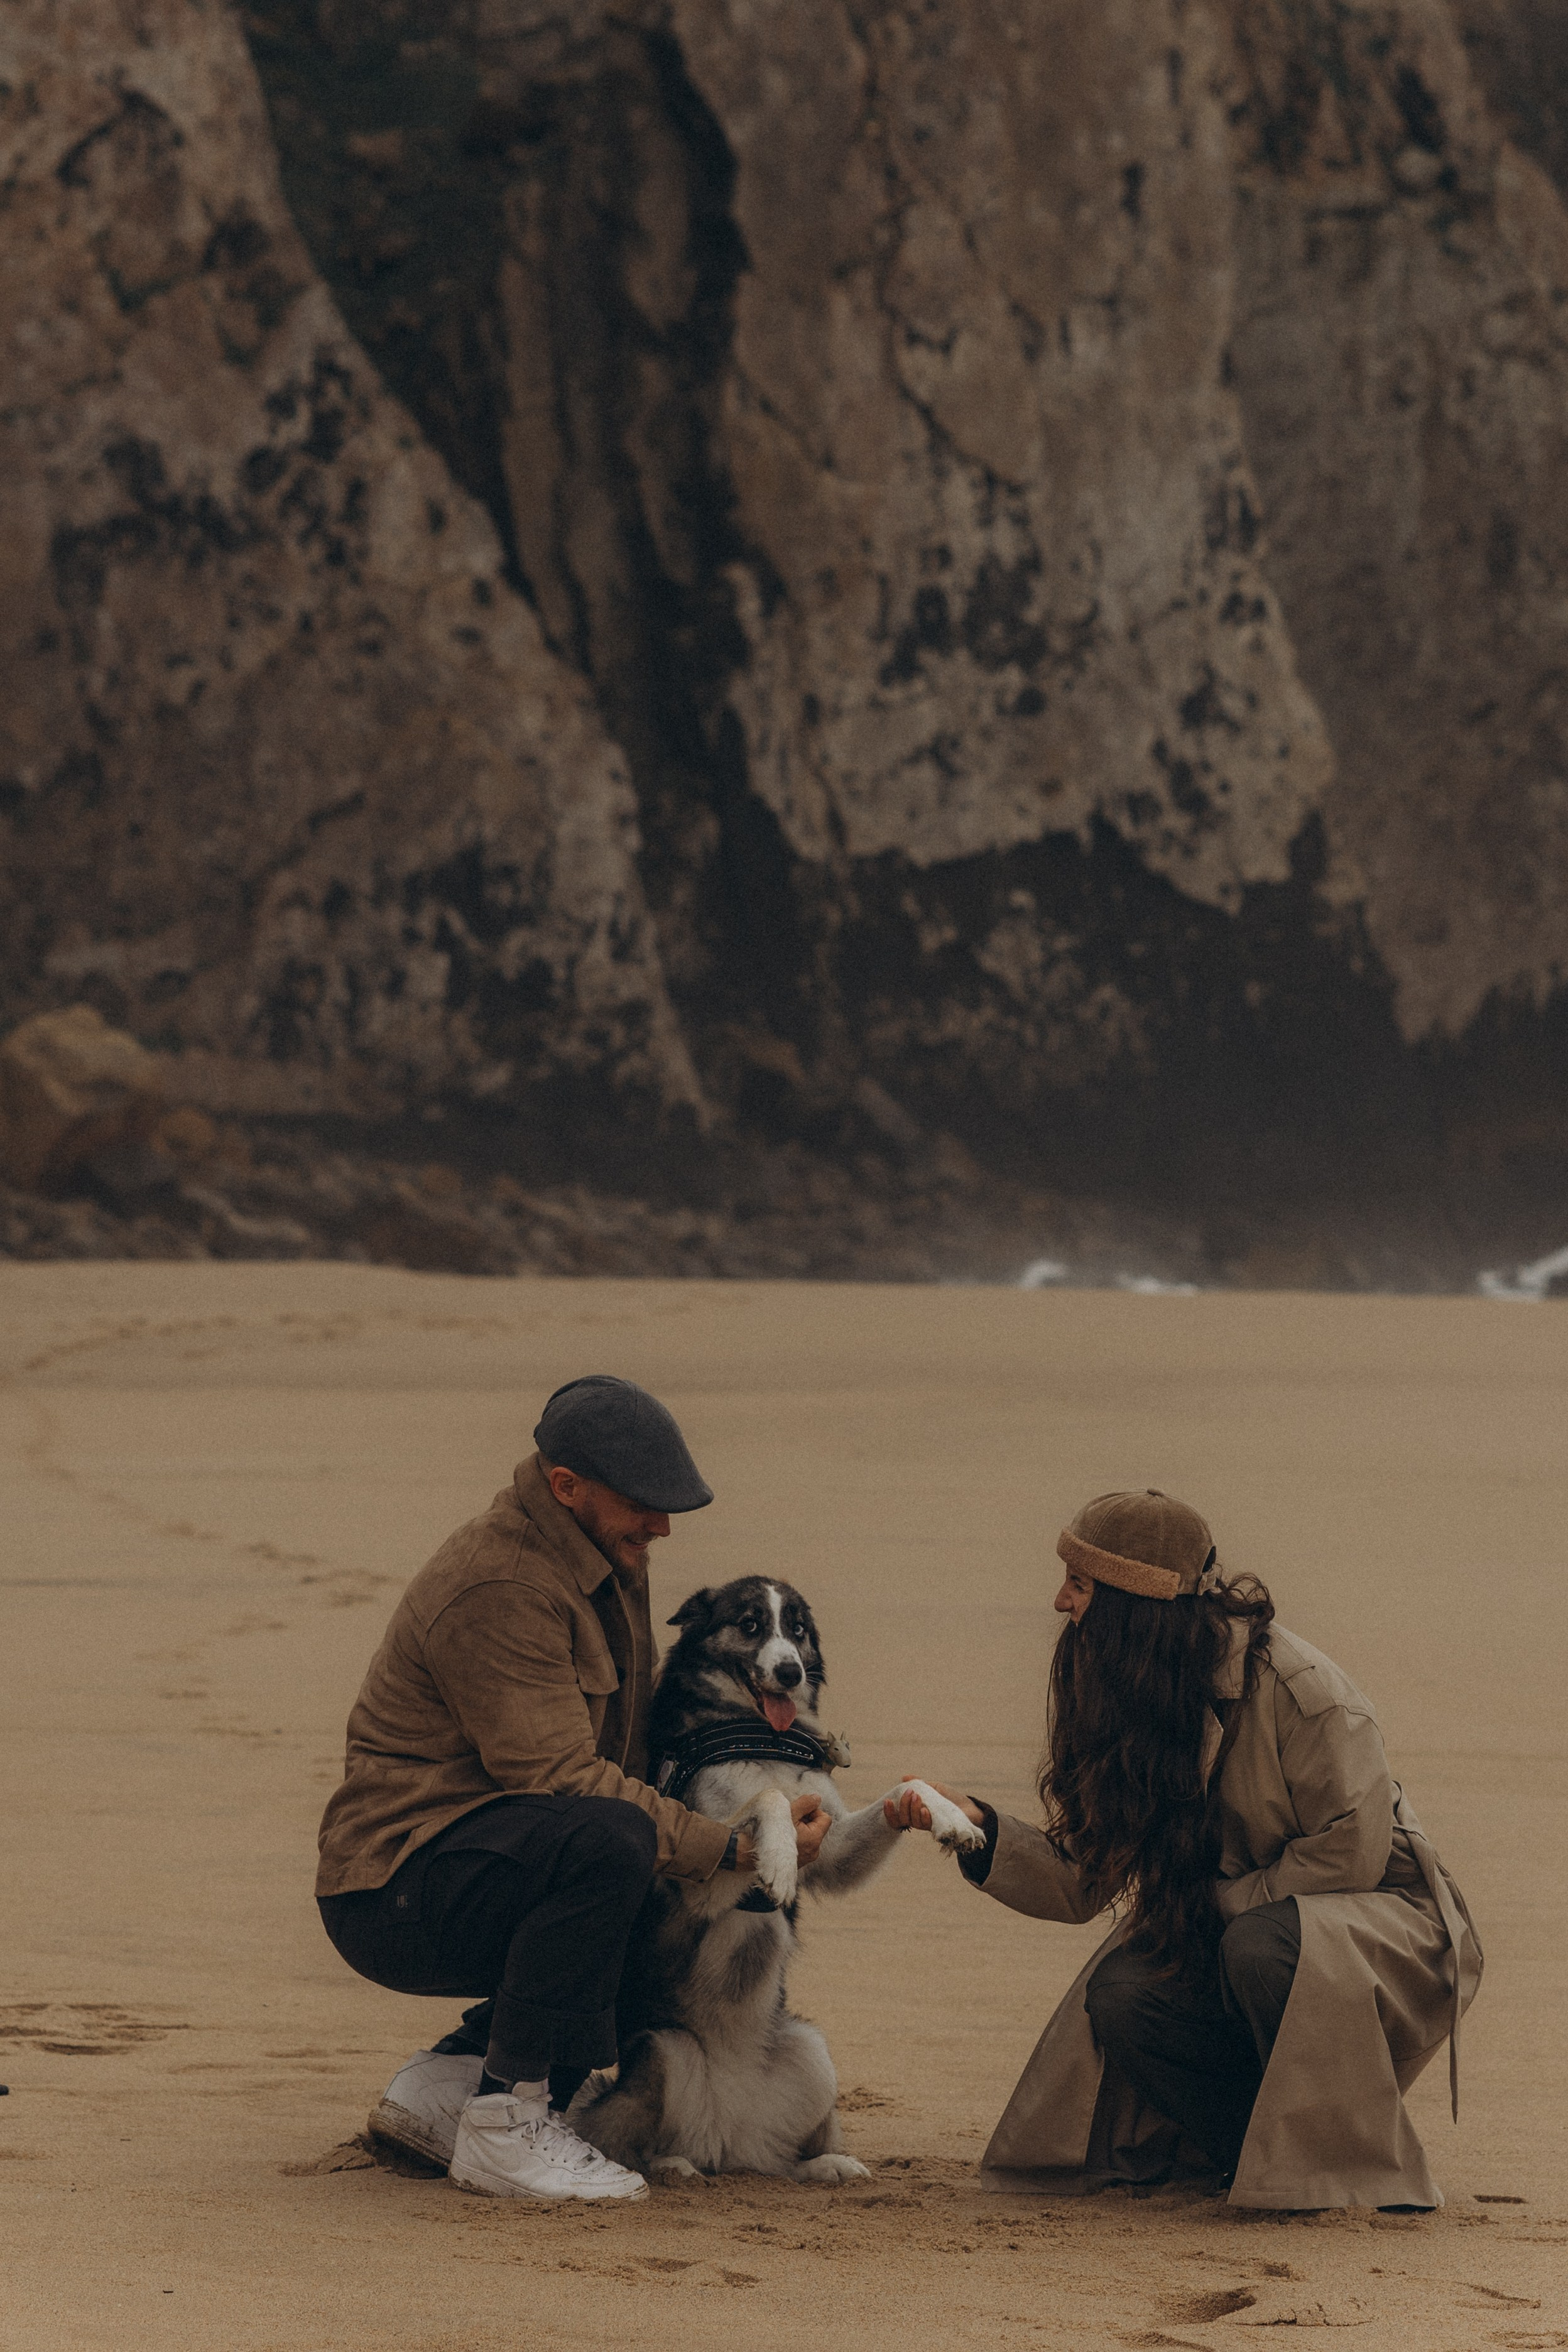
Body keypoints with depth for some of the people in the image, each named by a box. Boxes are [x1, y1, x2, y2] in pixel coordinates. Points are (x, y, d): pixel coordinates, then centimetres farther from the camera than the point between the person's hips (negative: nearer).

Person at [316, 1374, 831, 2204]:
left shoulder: (613, 1566, 12)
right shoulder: (497, 1589, -21)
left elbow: (632, 1750, 19)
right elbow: (562, 1778, -25)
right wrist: (731, 1848, -24)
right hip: (395, 1893, -10)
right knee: (608, 1842, -33)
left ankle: (448, 2077, 11)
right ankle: (505, 2124, -23)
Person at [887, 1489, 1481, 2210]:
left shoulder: (1297, 1687, -21)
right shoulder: (1126, 1704, 1)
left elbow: (1352, 1851, -20)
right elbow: (1081, 1881, 0)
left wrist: (1222, 1900, -17)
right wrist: (977, 1829, -14)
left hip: (1386, 1921, -6)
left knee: (1260, 1945, -37)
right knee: (1120, 1995, -21)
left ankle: (1345, 2162, -16)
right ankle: (1261, 2157, -5)